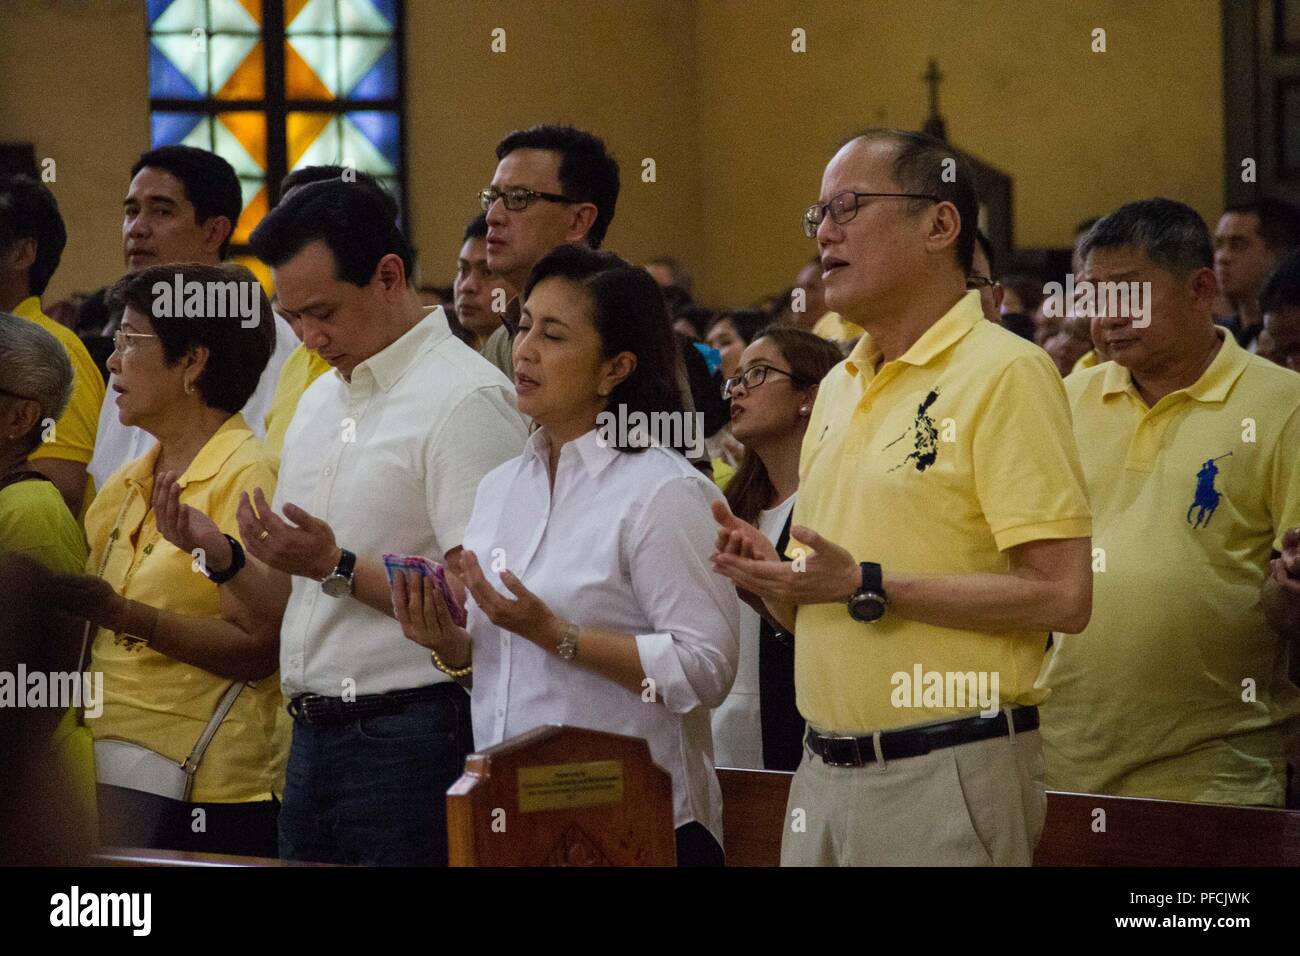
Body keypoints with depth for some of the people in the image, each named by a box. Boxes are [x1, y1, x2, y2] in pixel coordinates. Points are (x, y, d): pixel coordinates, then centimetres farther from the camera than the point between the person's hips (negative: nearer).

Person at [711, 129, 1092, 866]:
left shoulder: (1005, 373, -9)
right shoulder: (838, 388, 16)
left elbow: (1062, 595, -18)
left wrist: (869, 586, -18)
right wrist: (766, 572, 0)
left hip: (947, 774, -7)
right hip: (825, 771, 7)